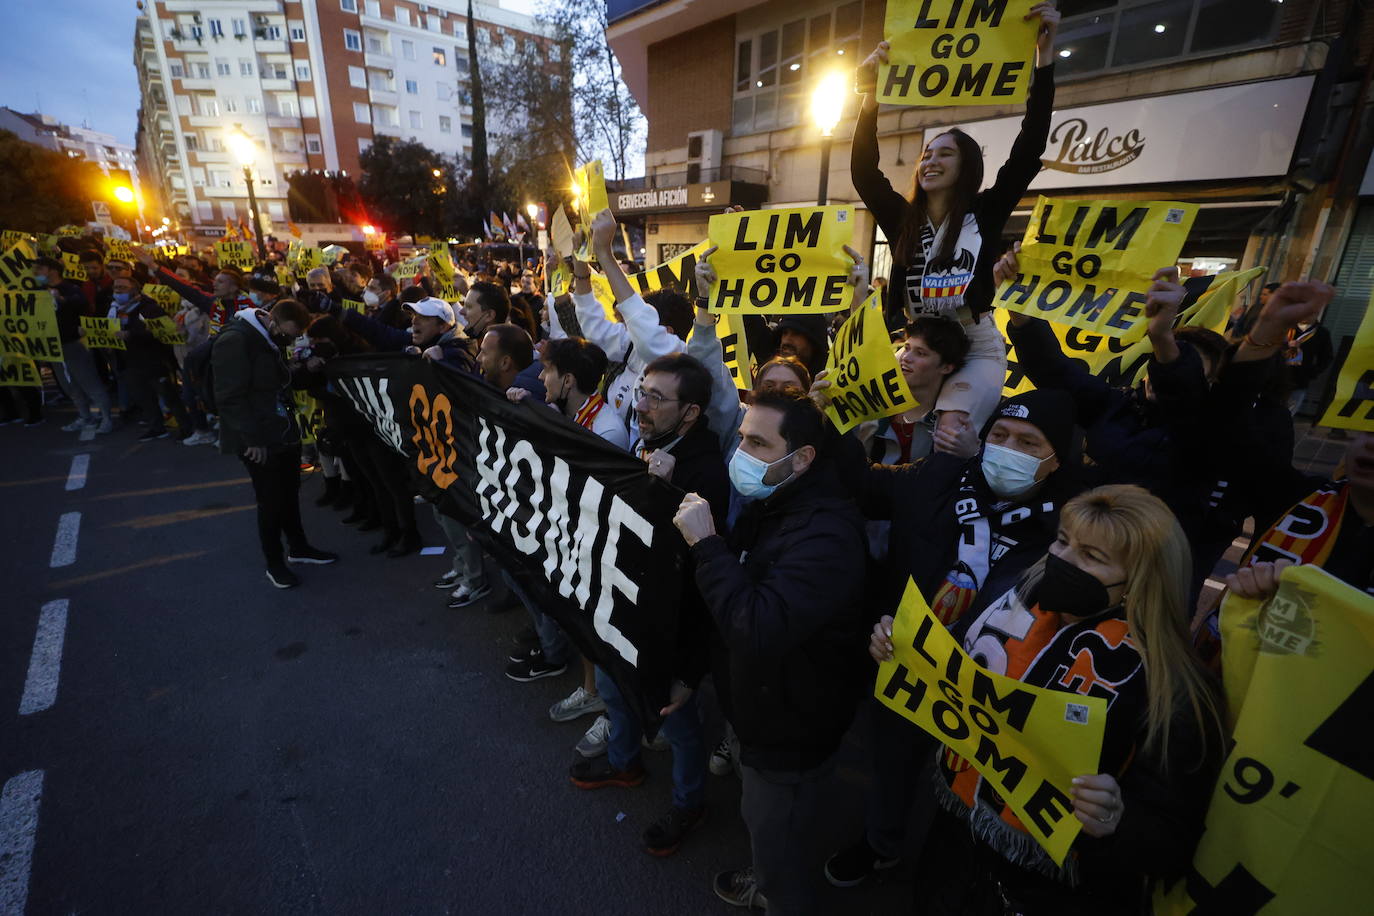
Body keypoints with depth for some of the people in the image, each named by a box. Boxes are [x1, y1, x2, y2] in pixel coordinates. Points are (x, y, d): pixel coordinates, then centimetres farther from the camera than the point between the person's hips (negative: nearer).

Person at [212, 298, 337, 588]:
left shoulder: (270, 340, 10)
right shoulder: (234, 341, -18)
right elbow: (230, 397, -21)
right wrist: (253, 440, -21)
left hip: (285, 435, 8)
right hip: (259, 442, -8)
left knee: (290, 494, 18)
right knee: (270, 501, 2)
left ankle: (298, 547, 33)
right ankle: (274, 563, 19)